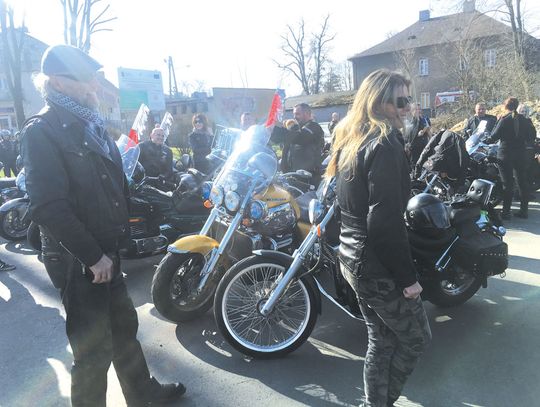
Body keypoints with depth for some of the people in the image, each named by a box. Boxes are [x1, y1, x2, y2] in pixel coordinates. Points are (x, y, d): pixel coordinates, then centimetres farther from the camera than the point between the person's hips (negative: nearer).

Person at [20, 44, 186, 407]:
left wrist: (120, 234, 9)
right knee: (94, 350, 4)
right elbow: (47, 208, -23)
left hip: (107, 253, 8)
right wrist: (92, 256, -20)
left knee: (125, 326, 21)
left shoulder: (92, 125, 12)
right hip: (77, 261, -8)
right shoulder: (42, 131, -14)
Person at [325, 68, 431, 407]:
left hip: (353, 258, 9)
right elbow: (386, 221, -24)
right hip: (379, 267, -9)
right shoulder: (385, 144, -18)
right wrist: (407, 276, -15)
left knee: (381, 340, 21)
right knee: (416, 339, 13)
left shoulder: (351, 140, 10)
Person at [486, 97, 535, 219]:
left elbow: (494, 136, -12)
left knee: (507, 183, -1)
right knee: (523, 182, 11)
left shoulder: (504, 120, -10)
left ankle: (506, 212, 2)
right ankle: (524, 210, 16)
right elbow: (532, 134, 6)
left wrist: (486, 141, 4)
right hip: (521, 154, 4)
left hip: (506, 155, -4)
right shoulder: (523, 119, 4)